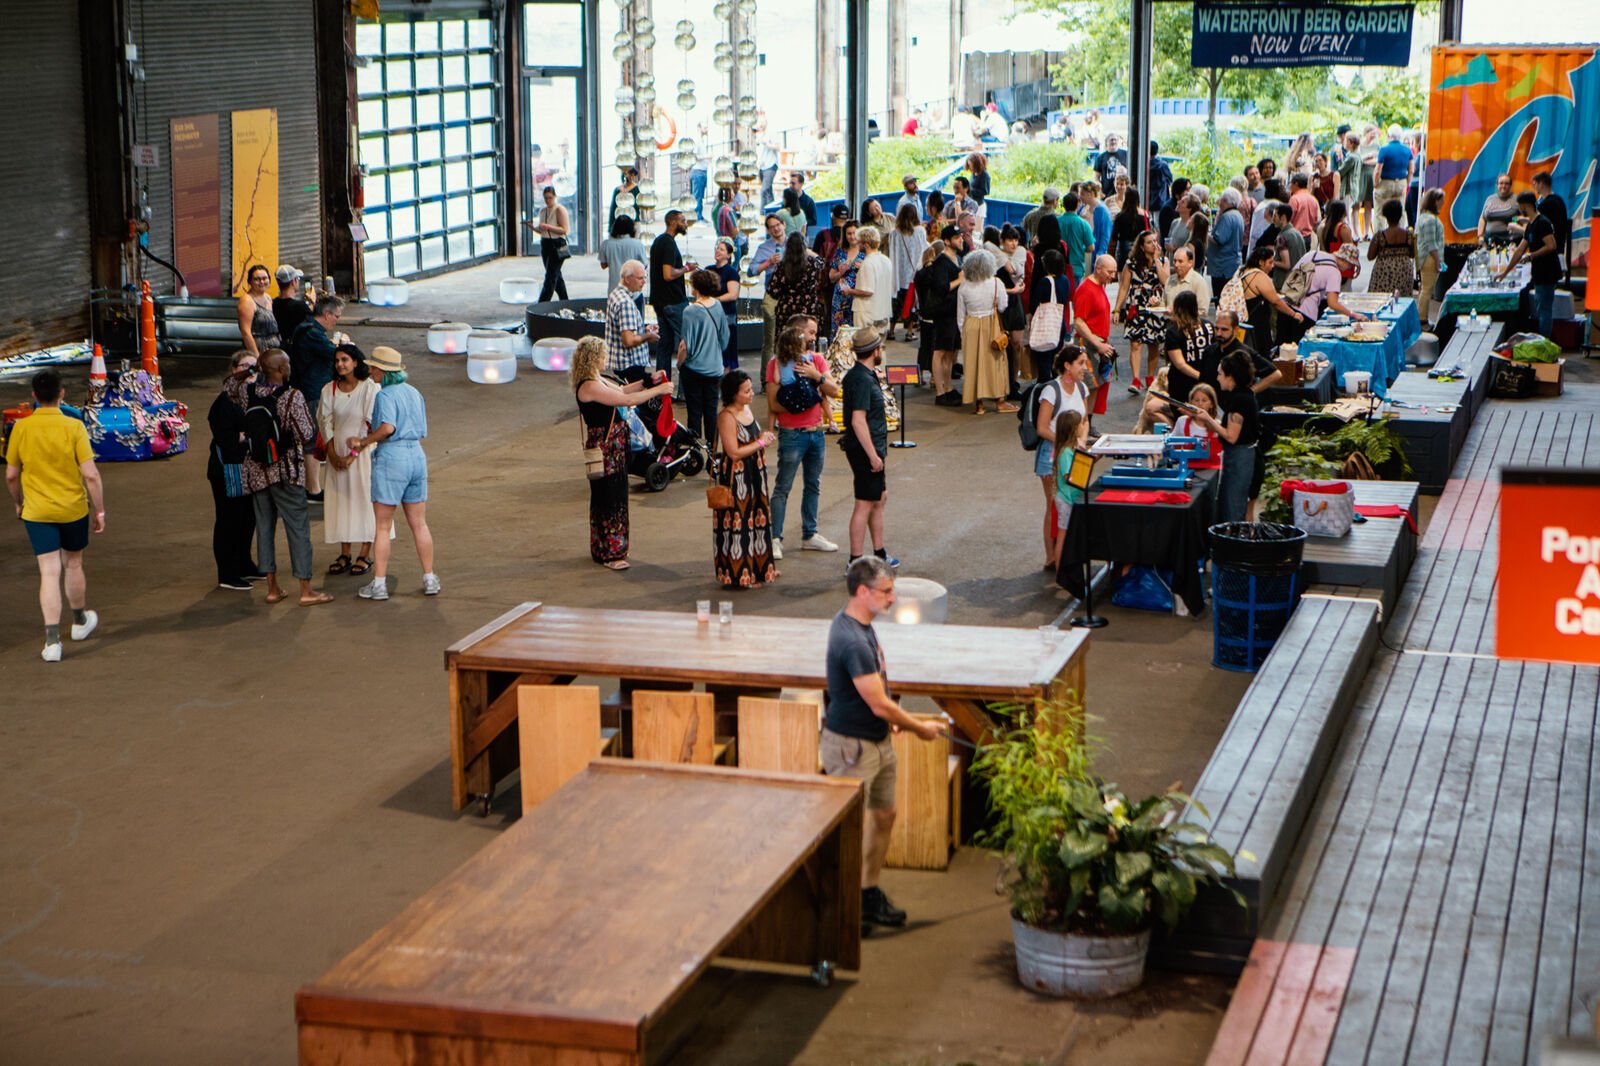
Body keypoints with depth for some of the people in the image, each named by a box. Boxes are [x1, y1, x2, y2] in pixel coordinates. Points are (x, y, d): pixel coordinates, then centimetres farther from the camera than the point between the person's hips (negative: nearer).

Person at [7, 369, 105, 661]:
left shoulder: (21, 428, -6)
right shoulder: (73, 427, -12)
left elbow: (11, 475, 3)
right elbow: (90, 474, -13)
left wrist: (18, 503, 21)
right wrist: (99, 510, -3)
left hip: (37, 513, 0)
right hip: (73, 509, 0)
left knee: (49, 573, -1)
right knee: (73, 565, 20)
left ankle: (52, 639, -11)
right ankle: (80, 621, 40)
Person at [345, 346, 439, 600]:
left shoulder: (385, 396, -11)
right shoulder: (414, 393, 12)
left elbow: (388, 428, -27)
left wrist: (364, 442, -14)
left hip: (391, 457, -7)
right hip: (417, 455, 7)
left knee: (382, 526, 1)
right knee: (419, 524, 13)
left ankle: (379, 584, 3)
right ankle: (429, 579, 15)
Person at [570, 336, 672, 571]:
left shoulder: (596, 381, 9)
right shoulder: (589, 387, -22)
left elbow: (621, 390, 21)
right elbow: (626, 400, -25)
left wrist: (648, 381, 11)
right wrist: (658, 390, -18)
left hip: (613, 447, 10)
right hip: (603, 449, -10)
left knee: (615, 497, 18)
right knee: (607, 498, -1)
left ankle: (609, 549, 30)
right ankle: (609, 554, 8)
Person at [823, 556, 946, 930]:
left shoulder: (858, 625, 5)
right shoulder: (852, 641, -27)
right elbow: (879, 704, -24)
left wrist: (902, 720, 12)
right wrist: (918, 727, -10)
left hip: (876, 740, 10)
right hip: (851, 745, -10)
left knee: (884, 815, 19)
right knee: (852, 827, -2)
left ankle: (869, 893, 32)